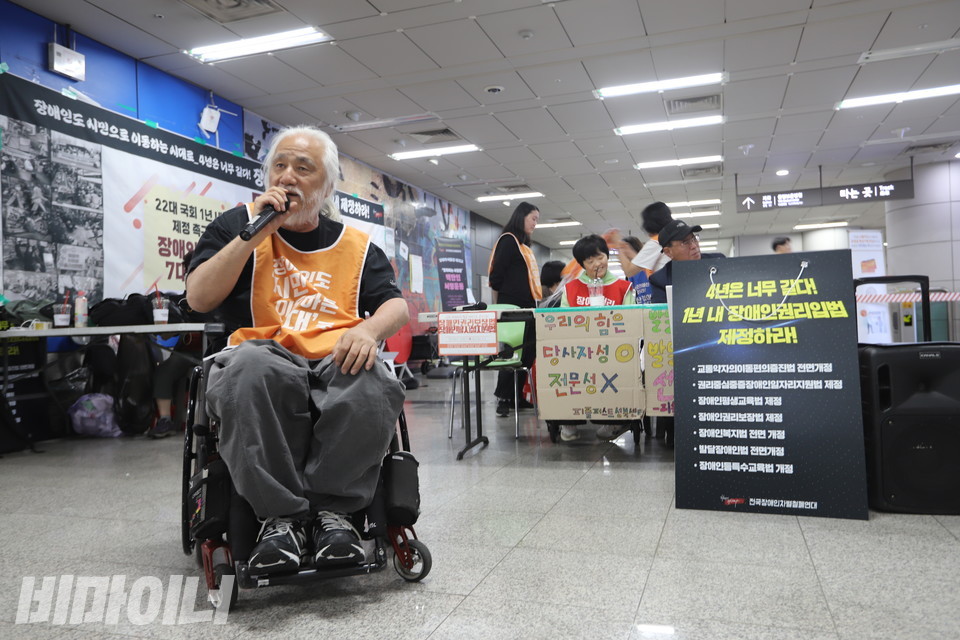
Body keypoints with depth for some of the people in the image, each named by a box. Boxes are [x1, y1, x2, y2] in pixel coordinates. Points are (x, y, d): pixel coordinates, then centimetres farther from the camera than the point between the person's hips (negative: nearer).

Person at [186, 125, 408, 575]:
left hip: (336, 364, 1)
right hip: (266, 357, 0)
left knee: (373, 382, -35)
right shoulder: (236, 225, 16)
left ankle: (332, 507, -17)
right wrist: (254, 235, -4)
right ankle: (280, 514, -24)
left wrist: (369, 329, -13)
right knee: (252, 365, -38)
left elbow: (396, 306, 12)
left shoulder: (356, 245, 20)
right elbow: (198, 299, 4)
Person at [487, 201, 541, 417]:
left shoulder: (524, 245, 21)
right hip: (512, 307, -9)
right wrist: (500, 307, -8)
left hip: (526, 307, 9)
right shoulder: (508, 240, -6)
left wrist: (534, 304, 15)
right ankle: (503, 398, -1)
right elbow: (496, 276, -11)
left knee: (527, 353, 7)